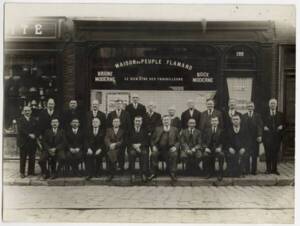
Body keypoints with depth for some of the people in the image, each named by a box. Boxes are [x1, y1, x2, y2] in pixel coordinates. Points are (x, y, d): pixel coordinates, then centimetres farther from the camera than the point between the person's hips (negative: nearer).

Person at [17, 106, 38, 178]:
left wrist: (34, 135, -15)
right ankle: (22, 172, 11)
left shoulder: (34, 120, 12)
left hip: (32, 142, 2)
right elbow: (20, 130, -11)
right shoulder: (20, 120, 2)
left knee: (32, 158, 2)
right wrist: (29, 135, -18)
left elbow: (37, 130, 5)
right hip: (23, 142, -2)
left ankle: (31, 172, 10)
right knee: (23, 158, 3)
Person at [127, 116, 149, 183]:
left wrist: (139, 144, -11)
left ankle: (143, 174, -34)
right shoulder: (130, 130, 15)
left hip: (142, 148, 0)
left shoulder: (144, 131, 18)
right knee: (132, 153, -35)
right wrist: (134, 145, -13)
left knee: (144, 153, -35)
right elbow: (128, 141, 5)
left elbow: (147, 141, 5)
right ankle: (132, 174, -34)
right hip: (132, 148, 0)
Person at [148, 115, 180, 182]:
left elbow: (178, 141, 11)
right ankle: (153, 173, -17)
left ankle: (172, 173, -24)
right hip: (159, 149, 1)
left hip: (170, 149, -1)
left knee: (174, 154, -34)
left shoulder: (174, 130, 16)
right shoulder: (158, 129, 19)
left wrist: (175, 147, -9)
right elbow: (152, 140, 19)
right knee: (153, 154, -30)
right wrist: (153, 146, -2)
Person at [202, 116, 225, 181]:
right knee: (205, 155, -33)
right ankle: (209, 173, -13)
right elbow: (203, 140, 9)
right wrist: (205, 147, -9)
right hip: (209, 148, 1)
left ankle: (220, 174, -21)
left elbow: (222, 141, 5)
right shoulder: (206, 130, 15)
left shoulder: (221, 130, 11)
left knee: (222, 155, -34)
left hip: (218, 149, -1)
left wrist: (220, 148, -14)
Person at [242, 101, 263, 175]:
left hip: (255, 138, -1)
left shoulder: (257, 116, 6)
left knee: (254, 155, 1)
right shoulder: (244, 116, 10)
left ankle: (253, 170, 6)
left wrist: (260, 136, -13)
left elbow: (260, 126, -2)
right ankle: (247, 170, 4)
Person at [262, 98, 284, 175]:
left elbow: (283, 124, 10)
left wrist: (281, 126, -10)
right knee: (268, 153, -3)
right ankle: (268, 169, 5)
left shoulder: (280, 114, 13)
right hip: (267, 136, -1)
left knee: (275, 152, 0)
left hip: (277, 136, 1)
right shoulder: (265, 115, 9)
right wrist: (264, 127, -13)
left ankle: (274, 169, 7)